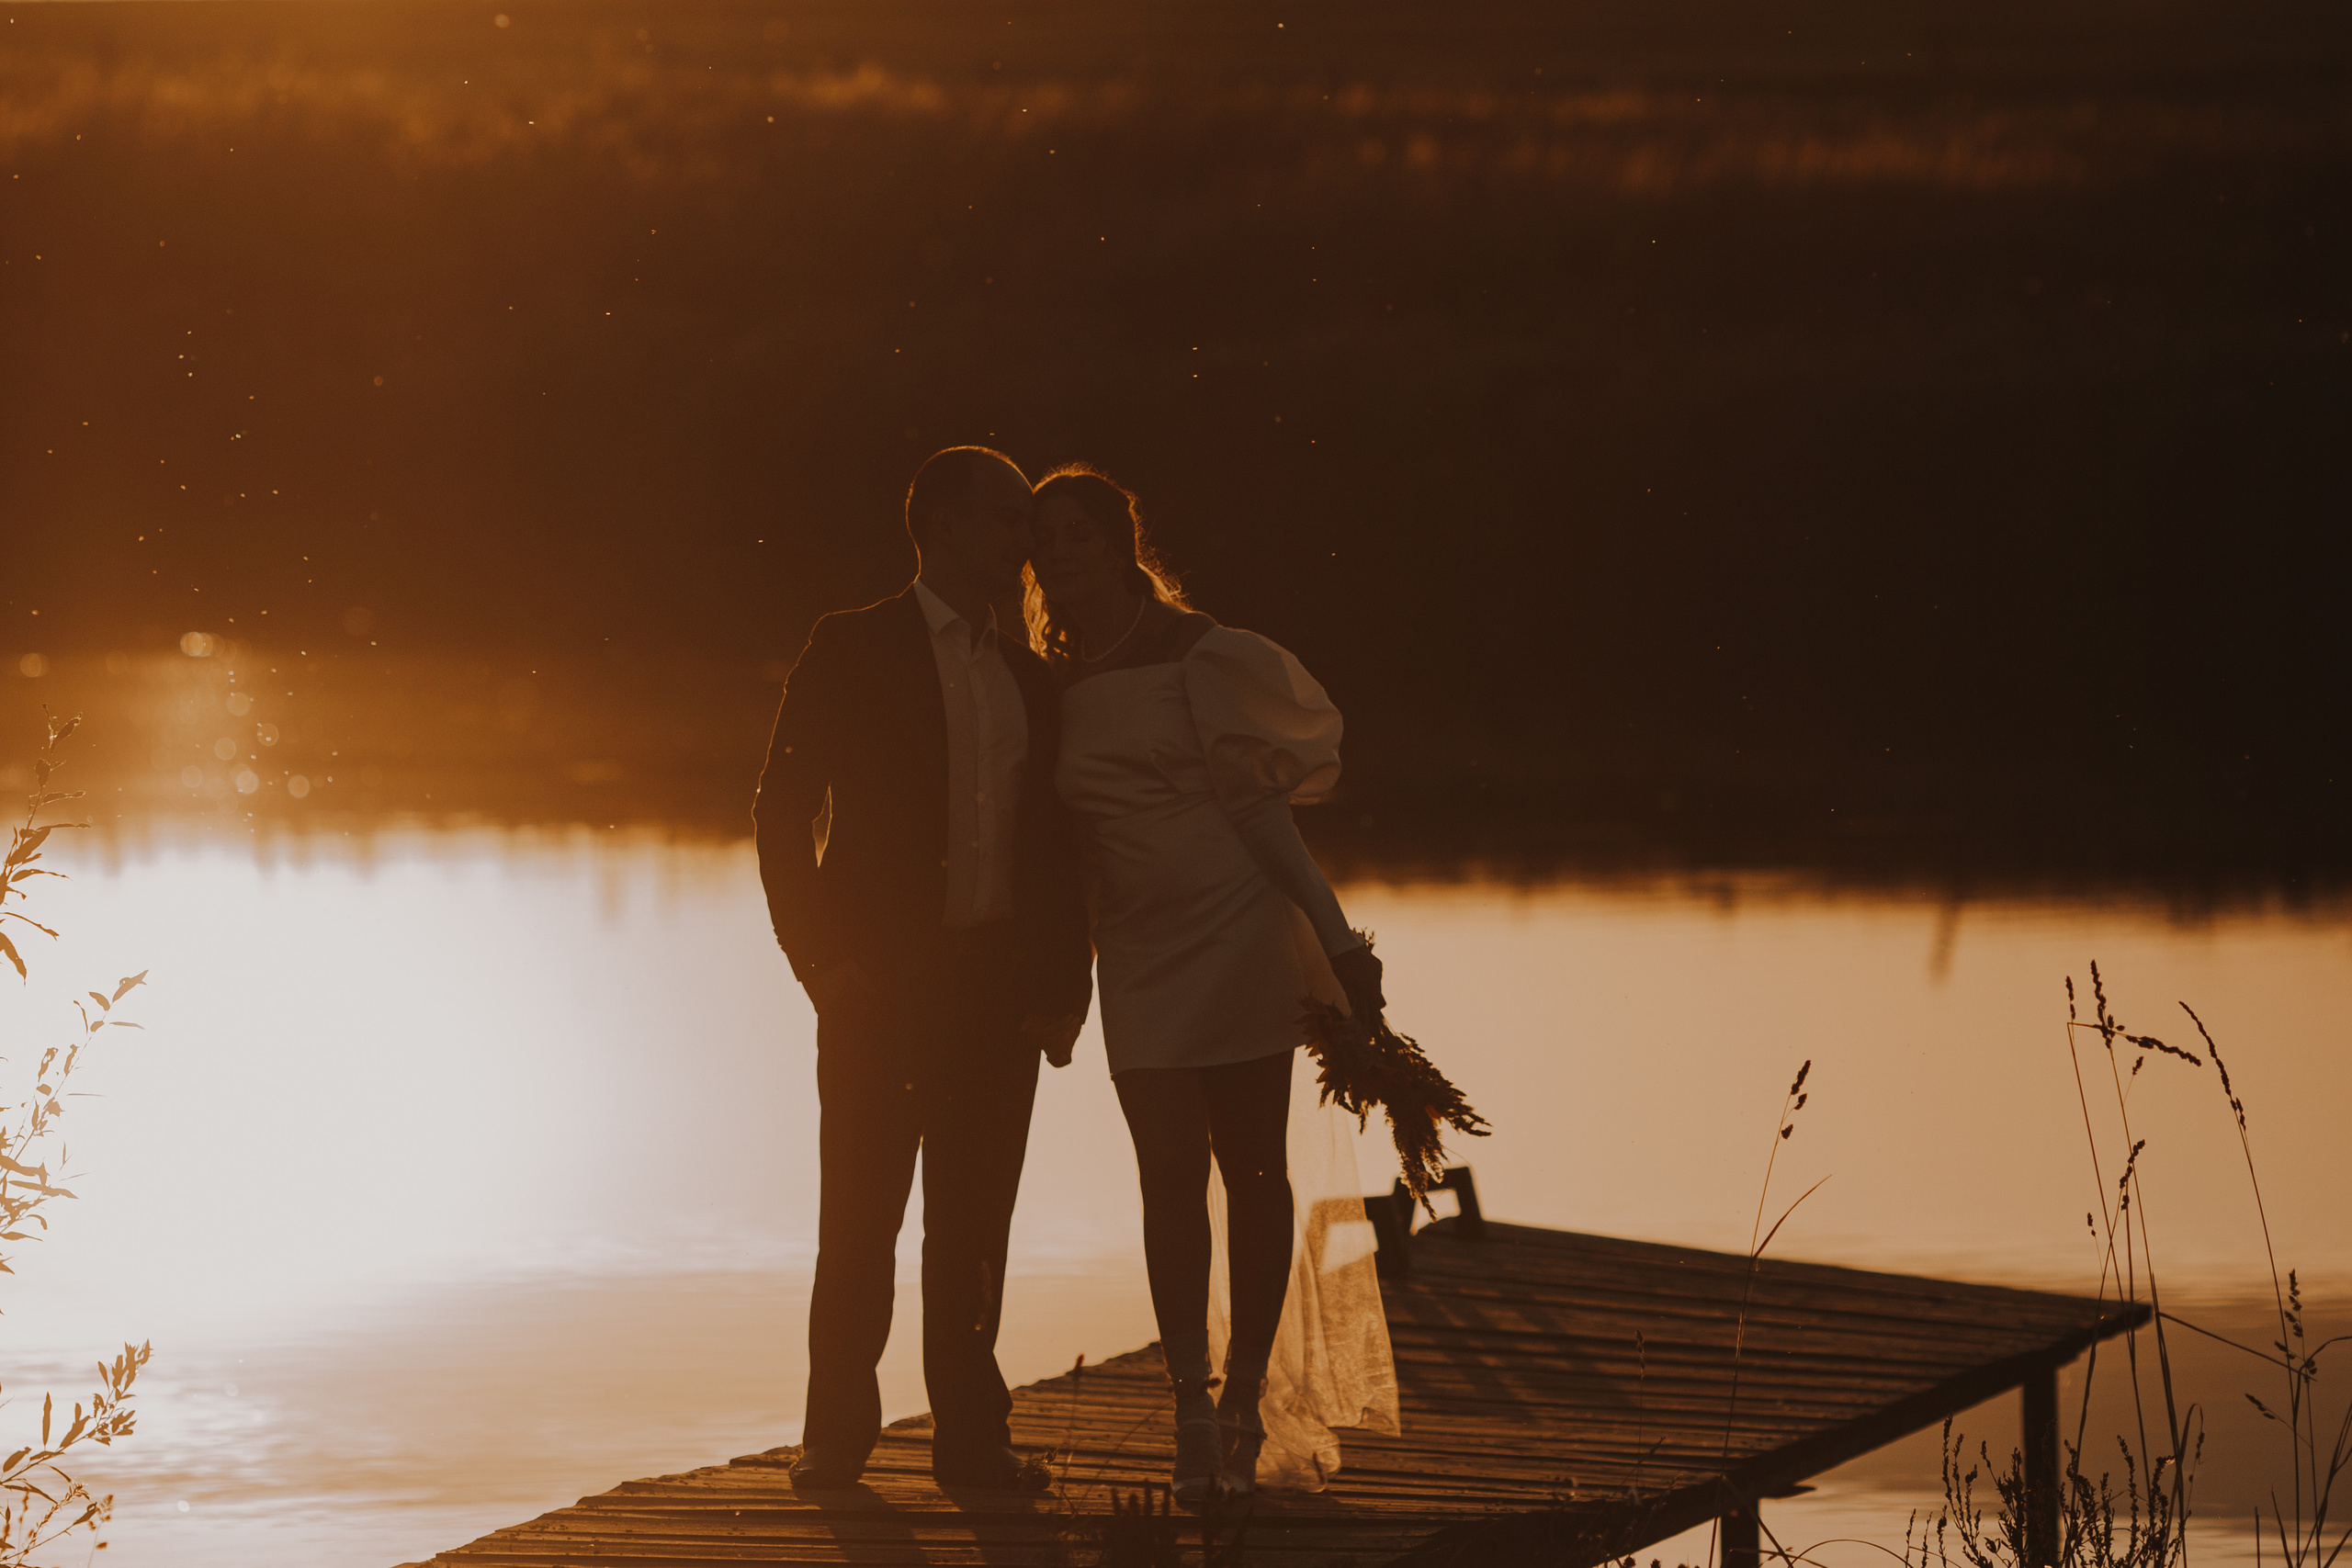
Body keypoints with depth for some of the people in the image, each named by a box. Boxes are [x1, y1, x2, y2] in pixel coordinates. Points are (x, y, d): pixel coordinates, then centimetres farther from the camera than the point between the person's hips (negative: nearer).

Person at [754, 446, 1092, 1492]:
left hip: (995, 985, 4)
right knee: (861, 1216, -3)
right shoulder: (852, 651, 1)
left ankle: (970, 1437, 9)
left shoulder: (1028, 680, 16)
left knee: (974, 1221, 5)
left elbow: (1054, 848, 16)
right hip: (883, 975, -4)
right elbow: (785, 811, -2)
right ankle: (836, 1437, 2)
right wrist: (816, 955, -8)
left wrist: (1063, 984, 6)